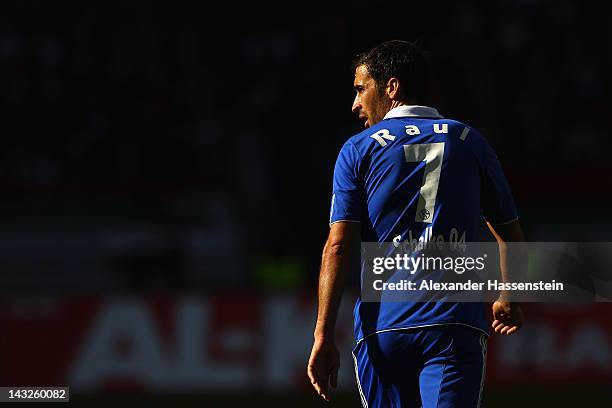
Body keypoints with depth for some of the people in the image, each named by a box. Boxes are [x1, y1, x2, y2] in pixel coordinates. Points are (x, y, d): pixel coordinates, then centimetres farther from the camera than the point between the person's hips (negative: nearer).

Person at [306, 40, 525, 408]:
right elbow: (511, 236, 19)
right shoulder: (469, 141, 12)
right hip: (456, 325, 0)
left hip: (381, 332, 0)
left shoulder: (358, 150, 6)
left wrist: (324, 336, -5)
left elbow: (338, 248, -3)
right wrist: (509, 300, 37)